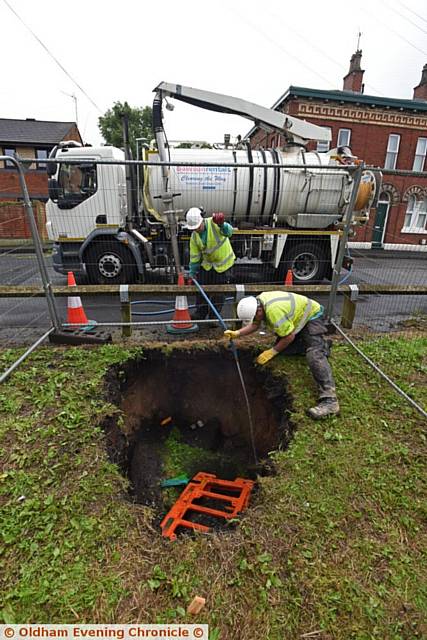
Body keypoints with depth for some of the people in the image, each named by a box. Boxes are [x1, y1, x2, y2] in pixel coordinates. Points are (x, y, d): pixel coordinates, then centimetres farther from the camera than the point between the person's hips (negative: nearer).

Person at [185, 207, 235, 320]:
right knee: (201, 290, 9)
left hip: (224, 263, -4)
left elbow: (228, 232, -39)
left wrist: (222, 224, -60)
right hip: (207, 264, 5)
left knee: (218, 293, 5)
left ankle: (213, 317, 22)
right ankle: (200, 314, 28)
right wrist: (192, 273, 3)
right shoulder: (194, 236, -7)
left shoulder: (214, 223, -22)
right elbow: (194, 256, 0)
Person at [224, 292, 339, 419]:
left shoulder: (274, 311, -38)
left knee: (314, 354, -27)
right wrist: (237, 333, -10)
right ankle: (321, 345, 23)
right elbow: (254, 325, 3)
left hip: (312, 316, -10)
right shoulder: (257, 303, -11)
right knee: (282, 346, 6)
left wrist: (272, 351, -16)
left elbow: (290, 336, -27)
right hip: (297, 318, 10)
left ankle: (329, 401, -34)